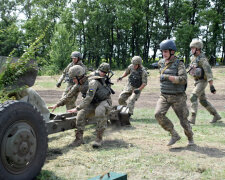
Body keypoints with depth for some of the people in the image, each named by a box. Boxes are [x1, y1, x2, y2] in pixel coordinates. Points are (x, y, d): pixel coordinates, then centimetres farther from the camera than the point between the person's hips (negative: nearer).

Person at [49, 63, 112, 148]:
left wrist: (77, 108, -43)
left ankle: (99, 138, -26)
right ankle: (79, 138, -9)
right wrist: (57, 105, -3)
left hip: (104, 101, -6)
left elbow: (88, 98, -38)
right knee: (81, 114, -19)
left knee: (99, 111, -39)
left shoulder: (92, 82, -29)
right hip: (93, 104, 7)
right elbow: (68, 95, 2)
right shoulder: (79, 84, -4)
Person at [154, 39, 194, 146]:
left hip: (178, 97, -4)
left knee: (183, 120, 4)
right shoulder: (161, 63, 6)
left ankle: (190, 138, 31)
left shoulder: (179, 64, -12)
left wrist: (168, 77, -31)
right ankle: (174, 135, -5)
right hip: (164, 97, 4)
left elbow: (183, 79, -26)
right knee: (158, 114, -20)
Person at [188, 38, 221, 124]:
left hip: (202, 81, -9)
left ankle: (192, 119, -19)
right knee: (203, 100, 12)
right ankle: (216, 115, 25)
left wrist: (211, 85, -30)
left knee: (193, 97, -19)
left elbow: (208, 71, -25)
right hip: (197, 81, 9)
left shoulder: (202, 59, -19)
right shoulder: (193, 57, 10)